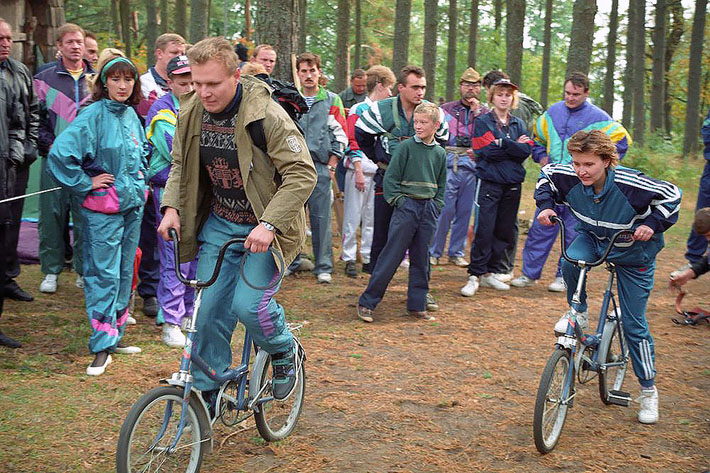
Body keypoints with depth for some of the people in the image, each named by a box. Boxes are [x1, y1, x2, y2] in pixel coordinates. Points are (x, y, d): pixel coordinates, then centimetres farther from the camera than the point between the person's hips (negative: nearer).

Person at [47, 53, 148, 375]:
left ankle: (116, 335, 23)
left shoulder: (132, 115, 10)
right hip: (103, 208, -7)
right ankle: (102, 346, 1)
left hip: (133, 204, 7)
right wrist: (85, 184, -15)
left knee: (125, 272, 12)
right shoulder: (93, 115, -12)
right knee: (104, 274, -6)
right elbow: (60, 154, -21)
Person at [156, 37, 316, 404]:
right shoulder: (191, 112, -3)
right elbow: (180, 165, 13)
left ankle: (284, 351, 15)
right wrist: (171, 207, -4)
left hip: (264, 227, -5)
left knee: (248, 304, -18)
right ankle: (207, 392, 20)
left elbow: (303, 174, -22)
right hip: (219, 224, 5)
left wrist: (268, 224, -29)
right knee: (209, 310, 3)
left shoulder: (267, 115, -22)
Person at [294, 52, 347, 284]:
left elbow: (340, 134, 6)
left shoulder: (332, 100, 7)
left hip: (320, 166, -1)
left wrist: (332, 162, -1)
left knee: (321, 218, 0)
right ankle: (290, 261, 15)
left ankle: (323, 266, 6)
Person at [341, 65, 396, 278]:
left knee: (373, 218, 10)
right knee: (353, 216, -2)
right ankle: (349, 258, 5)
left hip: (379, 172, 7)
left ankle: (368, 257, 17)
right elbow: (352, 143, -12)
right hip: (360, 171, -7)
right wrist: (359, 172, -18)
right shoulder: (359, 110, -6)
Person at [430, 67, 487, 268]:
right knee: (444, 209, -9)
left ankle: (456, 252, 17)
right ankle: (434, 251, 2)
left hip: (472, 167, 2)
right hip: (450, 165, -2)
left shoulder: (485, 112, 12)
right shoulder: (447, 109, 10)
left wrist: (477, 113, -8)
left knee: (465, 211, 6)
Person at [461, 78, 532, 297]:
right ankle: (475, 275, -5)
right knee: (484, 231, -10)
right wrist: (514, 146, -6)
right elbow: (487, 151, -12)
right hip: (489, 182, -5)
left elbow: (526, 151, -2)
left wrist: (501, 143, -12)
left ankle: (491, 272, 15)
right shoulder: (482, 121, 2)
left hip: (513, 183, 5)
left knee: (505, 231, 6)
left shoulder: (518, 124, 14)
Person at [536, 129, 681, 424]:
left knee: (634, 324, 0)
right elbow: (546, 175, -1)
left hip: (632, 253, -3)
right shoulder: (568, 177, -25)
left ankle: (649, 391, 18)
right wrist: (546, 205, -15)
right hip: (592, 237, 3)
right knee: (570, 262, -34)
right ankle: (578, 313, -2)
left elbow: (672, 195, -19)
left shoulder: (630, 184, -35)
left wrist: (652, 225, -31)